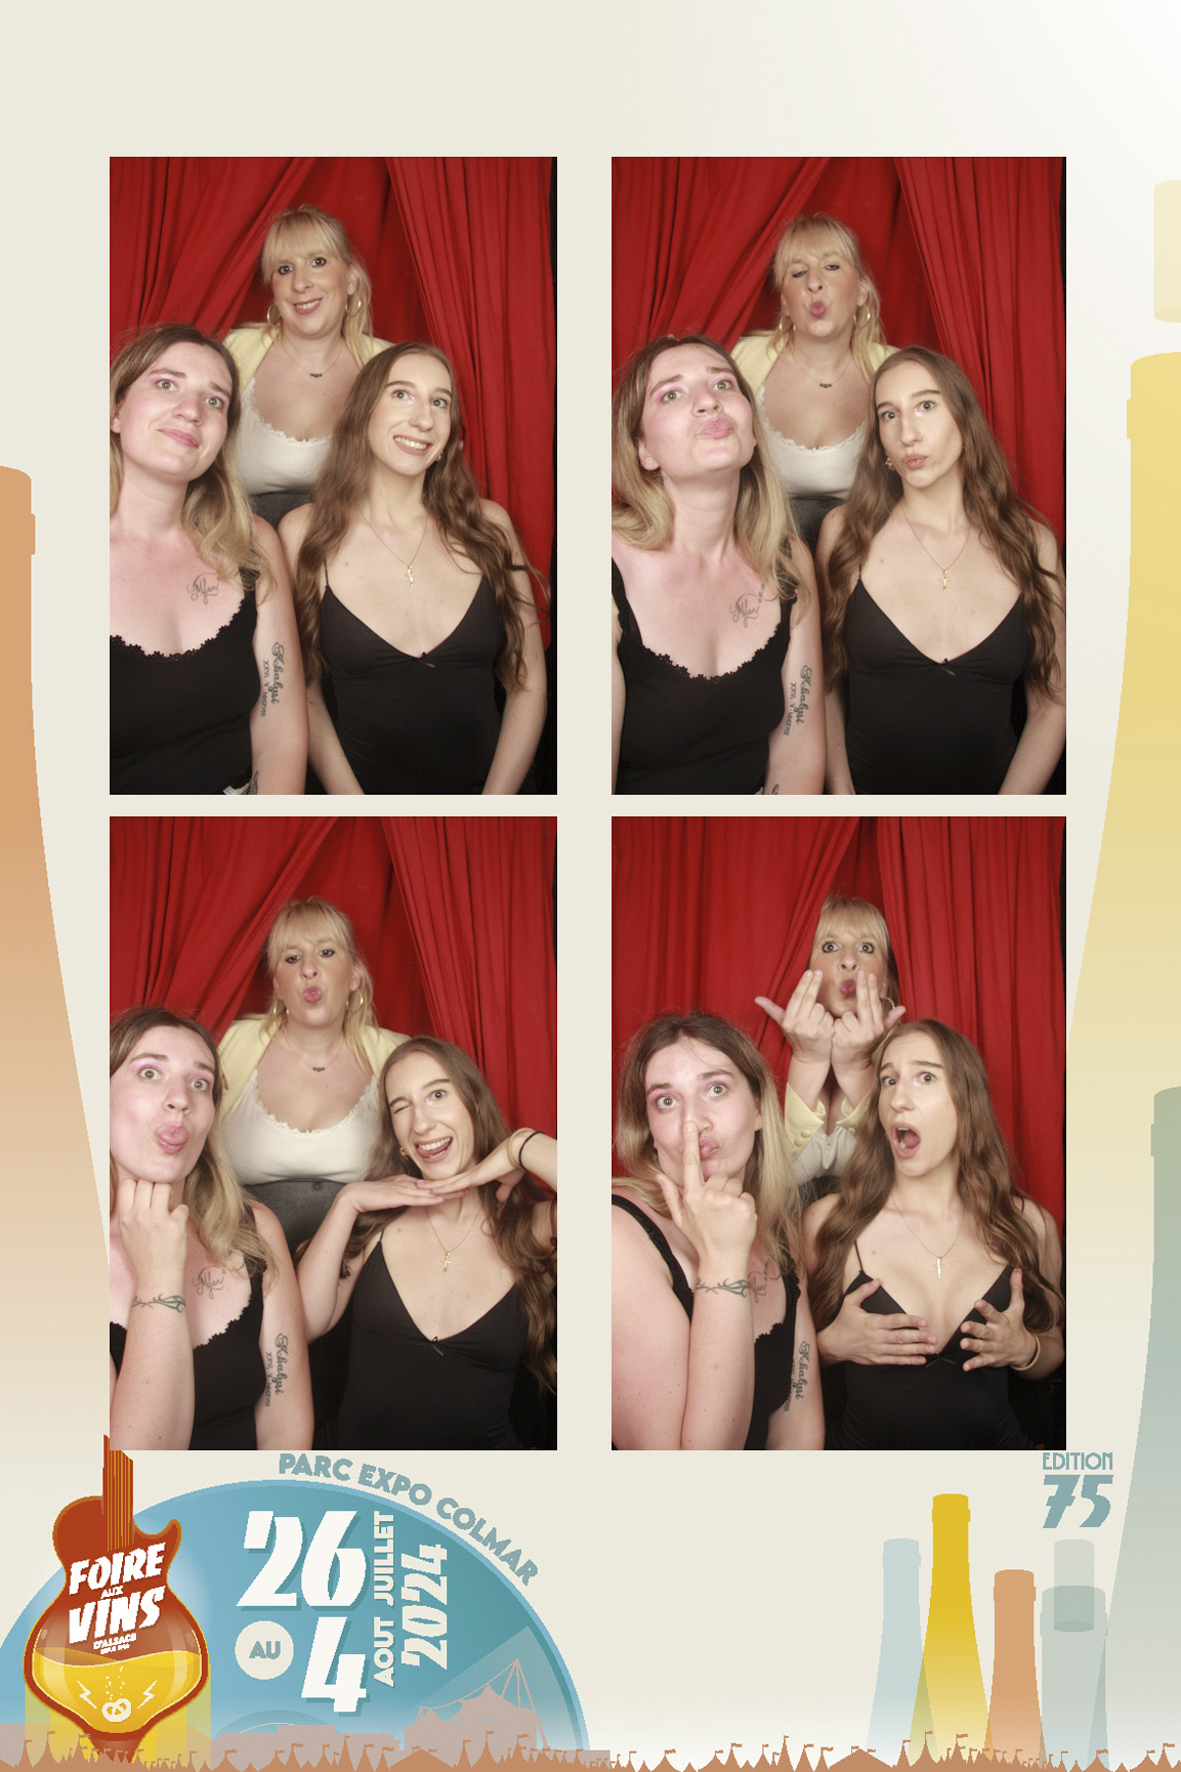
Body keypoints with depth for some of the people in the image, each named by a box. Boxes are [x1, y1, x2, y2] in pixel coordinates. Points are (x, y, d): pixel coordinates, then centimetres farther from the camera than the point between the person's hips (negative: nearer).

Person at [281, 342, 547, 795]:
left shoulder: (488, 525, 5)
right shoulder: (304, 534, 2)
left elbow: (528, 685, 6)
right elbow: (301, 692, 4)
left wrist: (495, 803, -5)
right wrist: (353, 807, -8)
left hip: (485, 790, 1)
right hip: (365, 788, -1)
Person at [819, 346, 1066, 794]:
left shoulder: (1033, 543, 5)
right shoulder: (845, 532, 3)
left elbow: (1051, 705, 6)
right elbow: (823, 681, 6)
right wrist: (841, 795, -6)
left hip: (992, 792, 1)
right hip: (869, 796, -1)